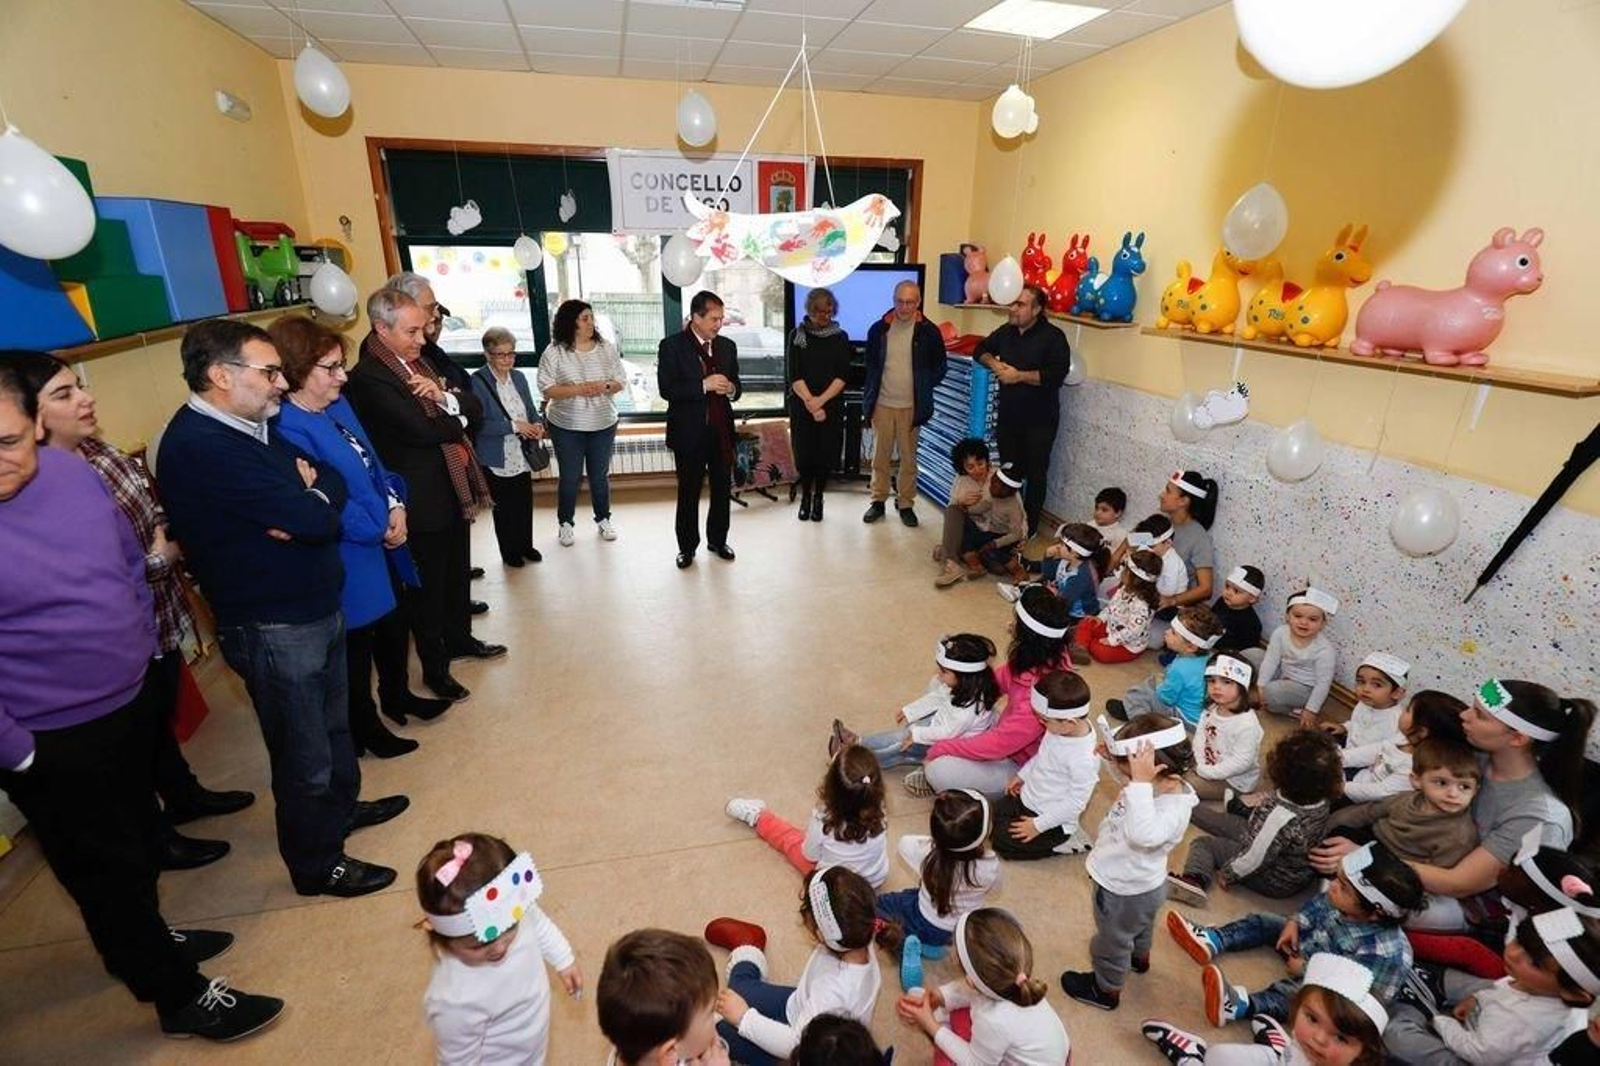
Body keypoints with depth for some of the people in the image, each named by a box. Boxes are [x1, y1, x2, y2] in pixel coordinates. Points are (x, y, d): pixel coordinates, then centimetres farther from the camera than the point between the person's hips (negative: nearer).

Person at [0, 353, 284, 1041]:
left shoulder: (73, 473, -5)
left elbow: (130, 561, 10)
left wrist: (142, 649, 10)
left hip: (131, 703, 6)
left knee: (137, 843, 26)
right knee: (108, 869, 12)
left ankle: (138, 942, 51)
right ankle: (181, 997, 30)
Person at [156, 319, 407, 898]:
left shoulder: (254, 427, 7)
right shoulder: (200, 446, -24)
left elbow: (334, 481, 5)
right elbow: (315, 518, -29)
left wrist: (310, 490, -17)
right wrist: (312, 499, -6)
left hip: (317, 608, 9)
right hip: (273, 628, -9)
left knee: (333, 724, 26)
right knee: (304, 754, 8)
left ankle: (341, 807, 48)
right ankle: (317, 864, 29)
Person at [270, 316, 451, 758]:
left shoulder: (338, 405, 5)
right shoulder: (288, 429, -22)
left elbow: (373, 461, 9)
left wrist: (396, 507, -6)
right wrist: (379, 531, -14)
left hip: (384, 543, 9)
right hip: (350, 555, -8)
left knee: (394, 624, 23)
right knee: (357, 643, 9)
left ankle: (398, 696, 46)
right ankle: (365, 730, 30)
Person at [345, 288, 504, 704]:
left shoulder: (417, 362, 8)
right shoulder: (368, 378, -19)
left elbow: (469, 407, 5)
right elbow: (425, 430, -26)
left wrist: (443, 398, -17)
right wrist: (455, 418, -7)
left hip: (454, 491, 8)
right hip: (422, 501, -8)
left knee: (457, 572, 22)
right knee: (428, 587, 8)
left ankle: (459, 638, 43)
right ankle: (435, 668, 25)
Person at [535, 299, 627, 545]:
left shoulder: (606, 348, 1)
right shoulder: (554, 352, -8)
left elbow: (621, 380, 3)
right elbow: (546, 388, -11)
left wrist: (605, 387, -18)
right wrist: (578, 389, -22)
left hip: (603, 424, 2)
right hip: (567, 426, -2)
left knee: (600, 475, 13)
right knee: (569, 477, 7)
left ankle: (603, 519, 31)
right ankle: (565, 523, 25)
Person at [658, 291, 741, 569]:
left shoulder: (727, 346, 8)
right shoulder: (672, 346, -6)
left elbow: (736, 386, 14)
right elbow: (666, 389, -14)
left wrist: (731, 389, -10)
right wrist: (704, 385, -23)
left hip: (721, 431, 4)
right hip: (689, 432, -4)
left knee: (723, 489, 11)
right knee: (689, 492, 7)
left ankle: (718, 540, 29)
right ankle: (687, 546, 22)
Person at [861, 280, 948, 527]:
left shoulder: (929, 332, -3)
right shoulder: (879, 329, 3)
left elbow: (940, 366, 6)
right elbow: (870, 365, 10)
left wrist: (923, 387, -4)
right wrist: (868, 400, 7)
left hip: (911, 406, -1)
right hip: (882, 404, 2)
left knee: (908, 458, 6)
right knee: (880, 457, 8)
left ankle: (905, 503, 19)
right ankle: (878, 501, 21)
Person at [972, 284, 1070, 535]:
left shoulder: (1053, 336, -12)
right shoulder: (1006, 331, 6)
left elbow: (1057, 374, -22)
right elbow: (980, 349, 19)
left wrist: (1019, 376, -22)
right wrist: (993, 363, -3)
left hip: (1039, 420, -5)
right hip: (1008, 416, 5)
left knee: (1035, 474, 5)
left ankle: (1029, 525, 16)